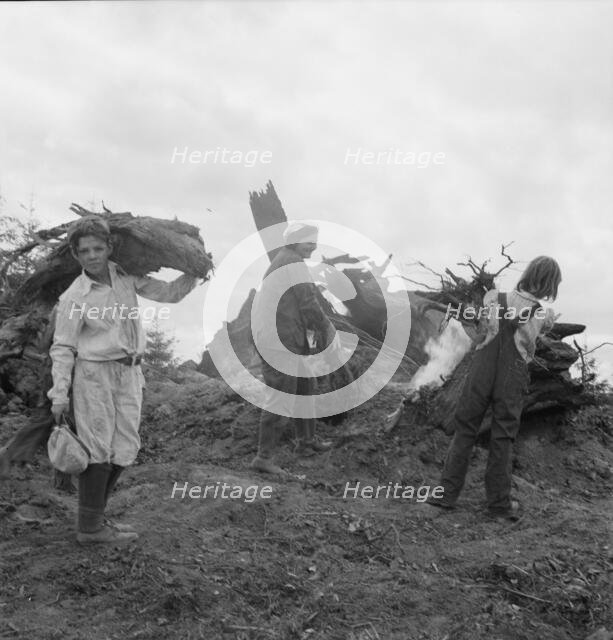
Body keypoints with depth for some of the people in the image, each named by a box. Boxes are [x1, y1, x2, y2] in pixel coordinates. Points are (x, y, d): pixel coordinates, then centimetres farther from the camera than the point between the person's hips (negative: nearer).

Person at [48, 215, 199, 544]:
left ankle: (94, 515, 25)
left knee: (125, 449, 9)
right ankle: (90, 527, 12)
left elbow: (170, 293, 8)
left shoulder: (127, 278, 2)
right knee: (98, 449, -2)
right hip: (94, 373, -5)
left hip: (129, 373, 6)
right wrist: (60, 394, -9)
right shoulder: (74, 297, -10)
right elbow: (62, 347, -7)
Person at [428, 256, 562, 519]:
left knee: (464, 431, 10)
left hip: (481, 373, 1)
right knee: (502, 439, 10)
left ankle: (447, 493, 12)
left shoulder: (492, 299, -6)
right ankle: (499, 502, 19)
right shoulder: (544, 317, -8)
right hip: (512, 380, -1)